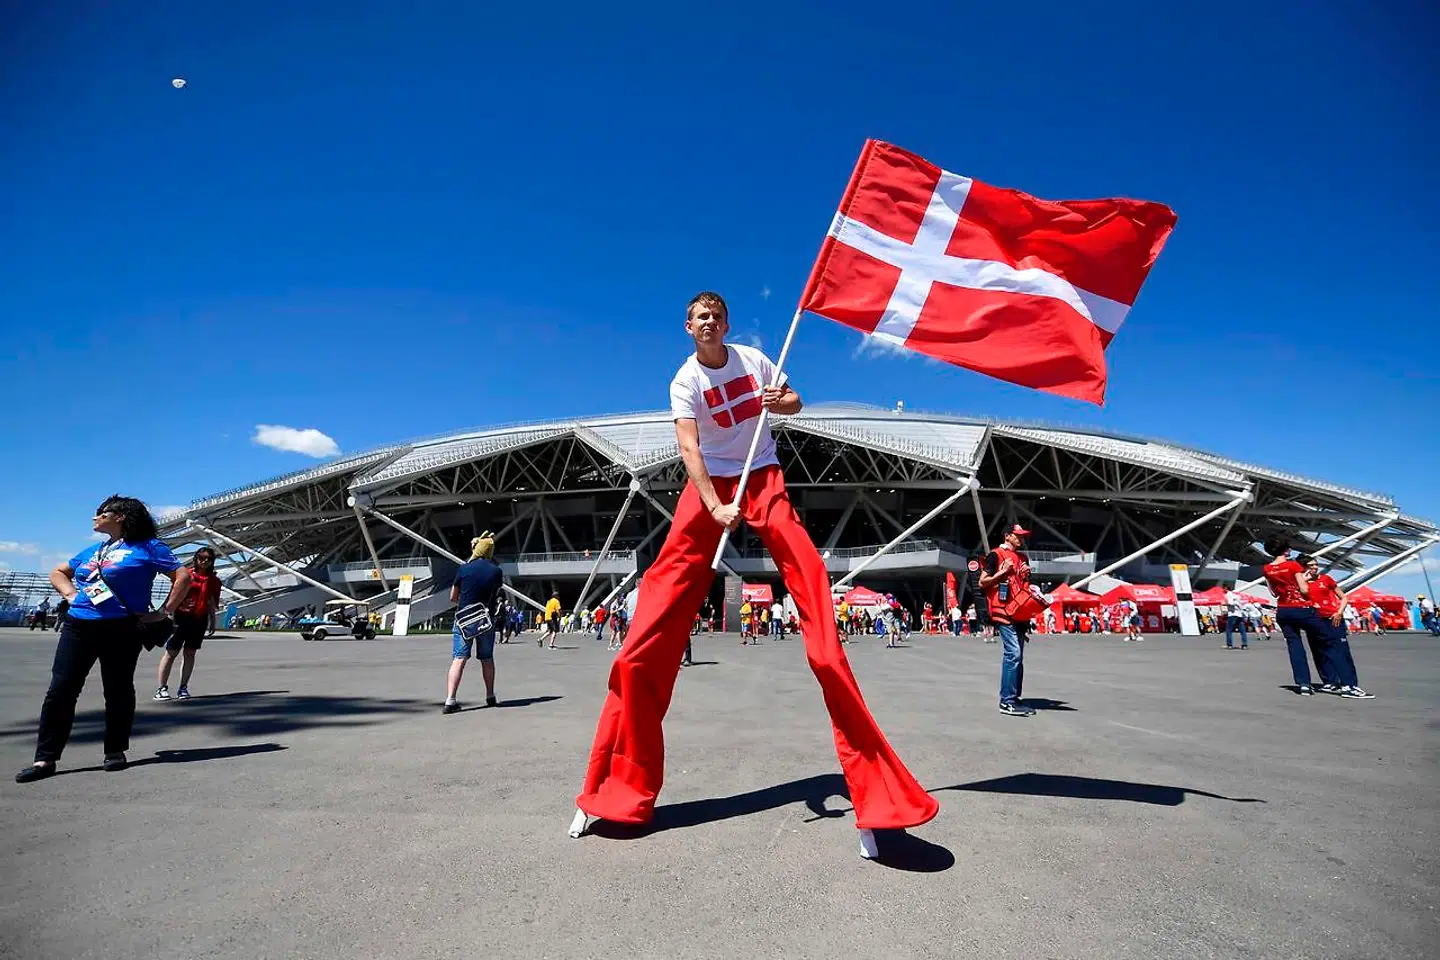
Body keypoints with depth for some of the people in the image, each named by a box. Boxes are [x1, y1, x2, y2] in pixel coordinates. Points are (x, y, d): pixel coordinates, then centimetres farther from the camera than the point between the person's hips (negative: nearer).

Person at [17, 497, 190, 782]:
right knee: (60, 691, 2)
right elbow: (57, 572, 32)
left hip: (121, 630, -6)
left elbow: (183, 575, -7)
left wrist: (164, 612, -9)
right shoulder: (91, 551, 18)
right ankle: (45, 759, 8)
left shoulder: (147, 547, -2)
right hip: (78, 626, 6)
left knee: (118, 692, 2)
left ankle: (115, 751, 15)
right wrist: (70, 593, 12)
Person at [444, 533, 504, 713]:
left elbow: (452, 597, 2)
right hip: (487, 620, 2)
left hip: (464, 619, -1)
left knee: (458, 659, -3)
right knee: (487, 659, 15)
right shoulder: (497, 571, -4)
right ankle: (490, 697, 25)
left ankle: (450, 701, -13)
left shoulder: (464, 568, -6)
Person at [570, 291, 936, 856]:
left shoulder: (754, 359, 6)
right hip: (711, 483, -1)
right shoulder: (685, 381, -3)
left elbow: (794, 403, 16)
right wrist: (715, 507, -30)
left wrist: (777, 401, -8)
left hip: (763, 477, 2)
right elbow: (689, 447, -15)